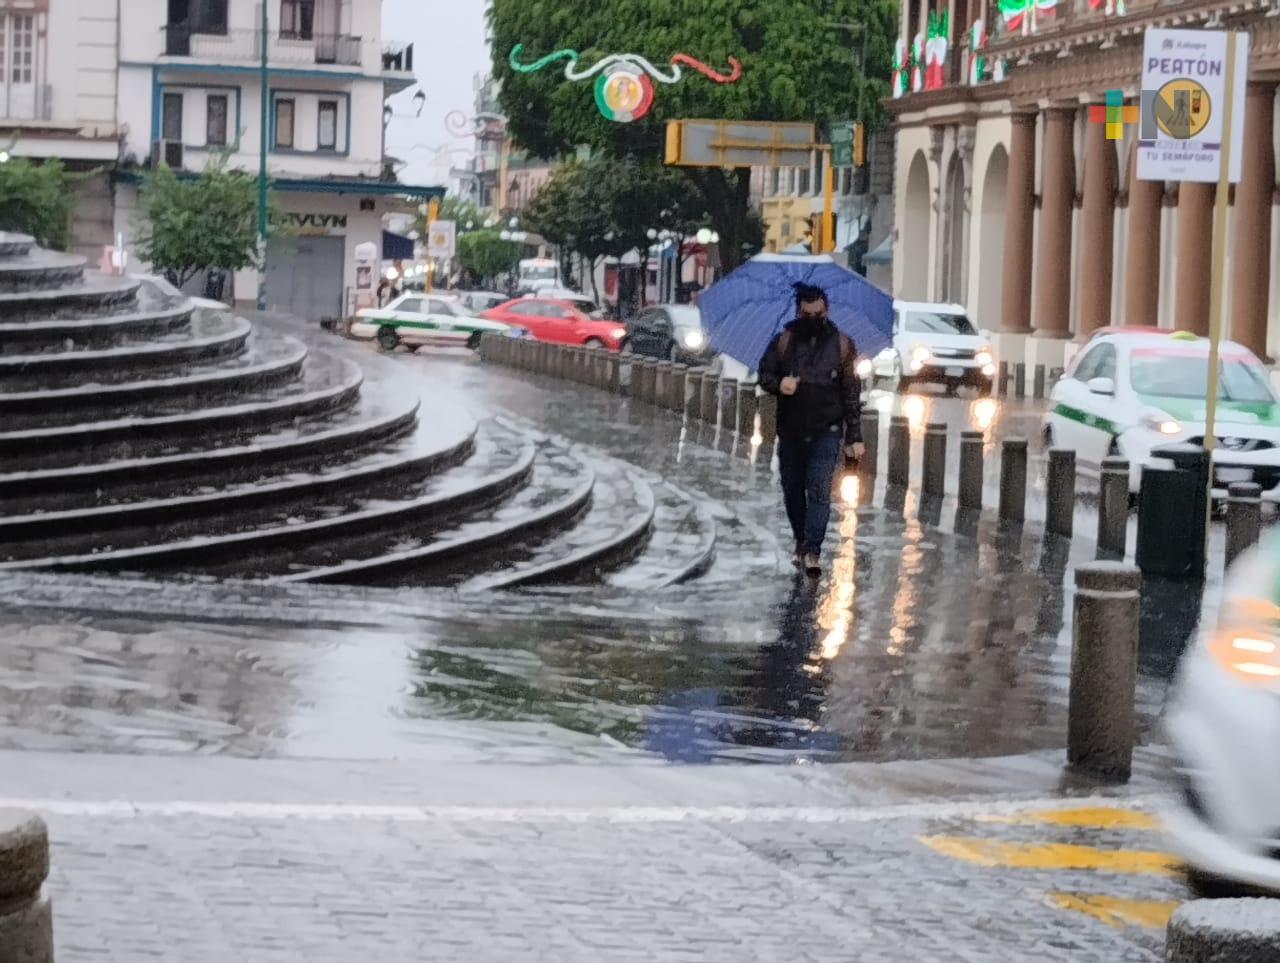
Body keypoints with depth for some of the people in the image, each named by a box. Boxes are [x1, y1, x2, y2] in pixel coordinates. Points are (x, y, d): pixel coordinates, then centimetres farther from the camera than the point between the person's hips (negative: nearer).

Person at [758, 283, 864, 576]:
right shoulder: (785, 341, 3)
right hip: (790, 431, 3)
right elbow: (764, 373, 9)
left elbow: (851, 394, 3)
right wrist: (778, 384, -16)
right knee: (792, 491, 11)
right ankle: (801, 543, 26)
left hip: (826, 433, -3)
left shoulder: (841, 345, 2)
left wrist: (854, 437, 0)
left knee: (820, 492, -11)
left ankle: (812, 551, -15)